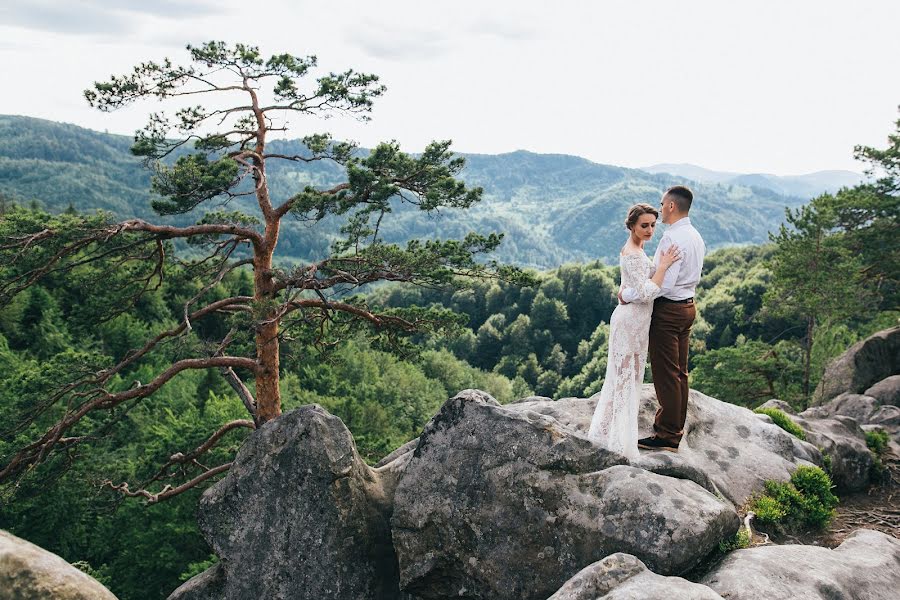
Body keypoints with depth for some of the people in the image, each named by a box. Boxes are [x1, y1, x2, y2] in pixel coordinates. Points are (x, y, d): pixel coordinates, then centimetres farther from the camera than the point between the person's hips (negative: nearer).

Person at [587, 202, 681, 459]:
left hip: (636, 319, 10)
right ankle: (620, 439, 4)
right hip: (632, 319, -10)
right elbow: (646, 293, -27)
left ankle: (606, 429, 28)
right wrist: (663, 266, -24)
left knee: (626, 375, 17)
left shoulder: (636, 249, 12)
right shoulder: (632, 254, -20)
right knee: (627, 375, -3)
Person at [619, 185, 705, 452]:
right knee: (679, 373, 15)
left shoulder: (673, 238, -20)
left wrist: (628, 294, -18)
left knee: (665, 374, -3)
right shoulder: (696, 236, 11)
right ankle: (676, 430, 24)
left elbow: (664, 283, -27)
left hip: (668, 310, -10)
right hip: (687, 305, 10)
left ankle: (666, 435, 4)